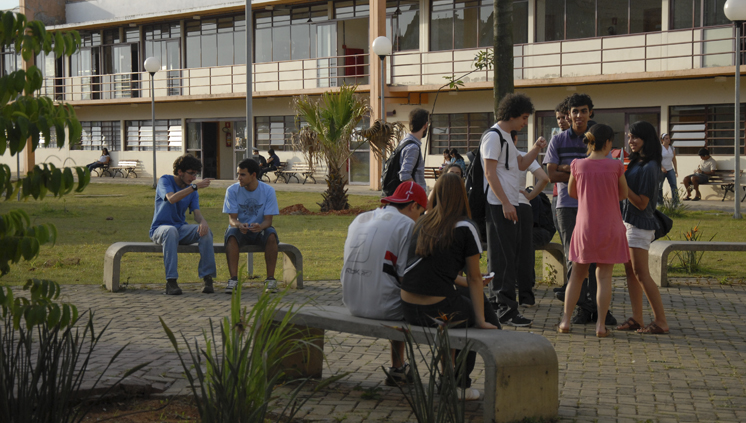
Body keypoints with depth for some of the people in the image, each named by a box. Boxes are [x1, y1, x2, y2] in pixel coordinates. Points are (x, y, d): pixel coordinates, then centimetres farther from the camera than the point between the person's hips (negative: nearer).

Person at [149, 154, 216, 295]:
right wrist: (195, 187, -30)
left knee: (205, 231, -24)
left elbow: (196, 213, -1)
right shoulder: (165, 180, -5)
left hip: (181, 228, 5)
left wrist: (203, 221, -26)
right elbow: (171, 198, -25)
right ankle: (171, 281, -43)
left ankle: (207, 278, -25)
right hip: (160, 229, -5)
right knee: (171, 231, -41)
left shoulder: (192, 191, 11)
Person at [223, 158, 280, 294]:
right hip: (240, 230, 0)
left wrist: (260, 226, -37)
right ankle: (233, 279, -36)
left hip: (260, 230, 0)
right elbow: (232, 218, -11)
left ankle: (270, 279, -28)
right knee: (231, 234, -34)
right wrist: (239, 225, -36)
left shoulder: (268, 191, -9)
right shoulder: (232, 190, -7)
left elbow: (268, 220, -12)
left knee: (271, 234, -33)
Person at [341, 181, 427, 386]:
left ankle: (398, 368, 35)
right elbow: (405, 275, -12)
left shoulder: (360, 219, 14)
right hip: (380, 305, -8)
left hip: (352, 304, 8)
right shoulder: (406, 224, -7)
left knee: (397, 305, 32)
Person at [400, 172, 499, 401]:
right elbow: (475, 278, 0)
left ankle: (460, 382, 36)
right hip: (439, 312, -6)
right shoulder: (465, 227, -3)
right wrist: (481, 321, 3)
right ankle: (459, 384, 24)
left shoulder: (421, 224, 13)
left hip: (408, 310, 6)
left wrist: (463, 282, 34)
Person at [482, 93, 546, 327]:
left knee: (511, 257, 12)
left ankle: (502, 306, 19)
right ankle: (505, 309, -6)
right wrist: (505, 203, -21)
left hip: (510, 205, 10)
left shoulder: (506, 137, 20)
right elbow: (490, 174, -17)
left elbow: (520, 165, 26)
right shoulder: (493, 136, -10)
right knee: (502, 259, -8)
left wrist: (535, 149, 10)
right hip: (499, 206, -10)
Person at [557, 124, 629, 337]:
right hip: (610, 227, -1)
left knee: (577, 275, 13)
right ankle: (601, 325, 1)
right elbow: (623, 194, 5)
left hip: (585, 226, 2)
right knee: (604, 276, 3)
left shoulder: (577, 165, -4)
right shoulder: (616, 165, -8)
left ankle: (566, 321, 10)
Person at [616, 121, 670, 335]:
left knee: (641, 274, -8)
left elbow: (642, 203, -19)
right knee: (630, 271, 9)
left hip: (640, 224, -9)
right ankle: (636, 319, 14)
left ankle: (661, 321, -4)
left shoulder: (648, 167, -17)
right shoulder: (635, 161, 10)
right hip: (628, 221, 9)